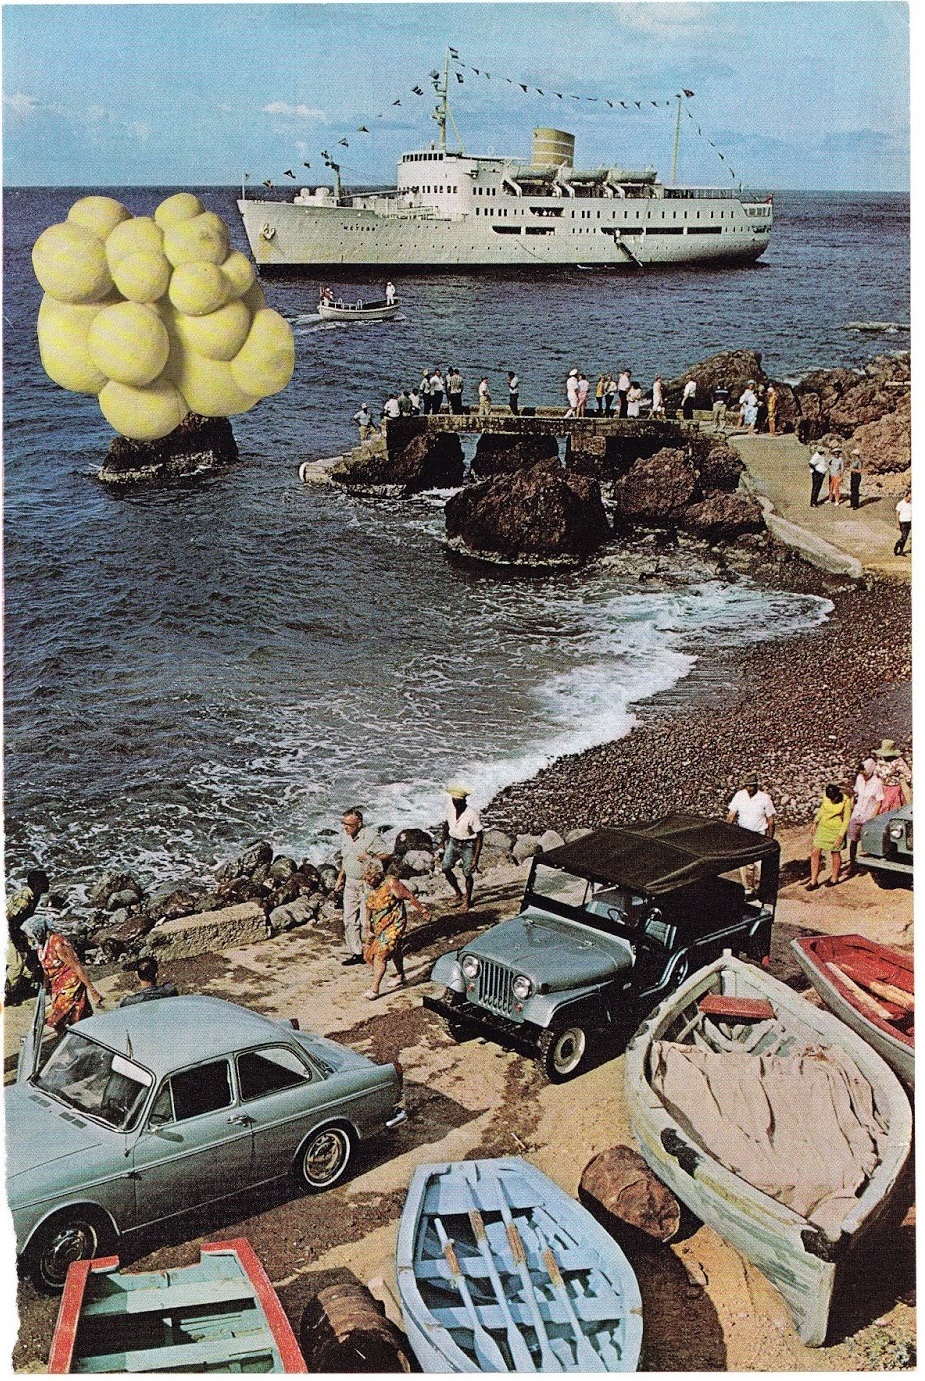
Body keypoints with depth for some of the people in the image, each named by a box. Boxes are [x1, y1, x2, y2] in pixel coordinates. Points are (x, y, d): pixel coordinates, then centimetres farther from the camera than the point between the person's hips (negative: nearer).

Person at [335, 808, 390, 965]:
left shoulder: (371, 836, -19)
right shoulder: (345, 836, 3)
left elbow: (386, 856, -16)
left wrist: (368, 858, -29)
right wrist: (340, 878, 18)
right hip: (350, 883, 7)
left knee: (367, 921, -2)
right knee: (350, 920, 9)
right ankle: (356, 953, 19)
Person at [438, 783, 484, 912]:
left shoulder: (472, 814, -27)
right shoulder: (450, 808, -10)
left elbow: (479, 836, -21)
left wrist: (476, 858, -22)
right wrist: (443, 843, 15)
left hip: (468, 845, -5)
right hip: (453, 842, 5)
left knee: (467, 874, 3)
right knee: (446, 868, -2)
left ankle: (467, 899, 27)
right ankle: (458, 894, 19)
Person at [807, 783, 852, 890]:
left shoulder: (846, 801, -20)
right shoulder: (825, 796, -9)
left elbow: (846, 819, -13)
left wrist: (841, 836, -16)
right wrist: (815, 822, 7)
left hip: (836, 829, -4)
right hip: (823, 826, 4)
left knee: (835, 854, 11)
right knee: (815, 853, -1)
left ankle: (834, 878, 31)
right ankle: (813, 880, 5)